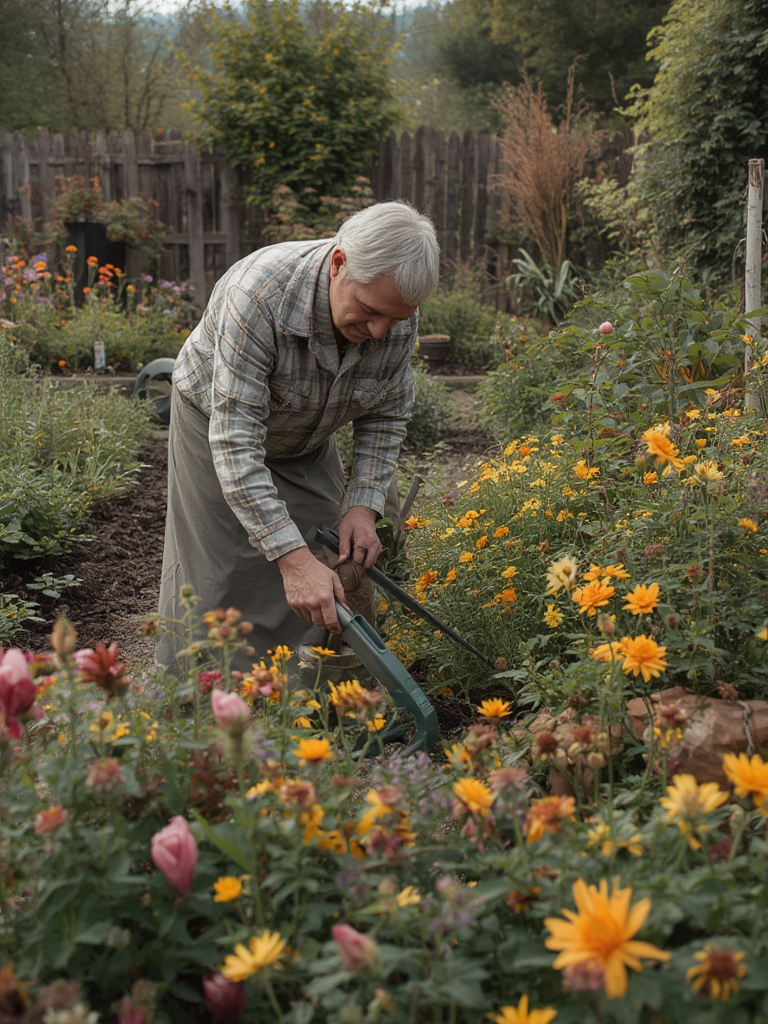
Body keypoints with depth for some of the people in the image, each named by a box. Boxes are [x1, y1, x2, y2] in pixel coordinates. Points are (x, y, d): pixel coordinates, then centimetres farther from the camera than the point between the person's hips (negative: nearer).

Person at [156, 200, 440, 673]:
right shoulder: (260, 293, -41)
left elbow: (386, 416, -8)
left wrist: (364, 505, -21)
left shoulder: (398, 315, -24)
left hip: (308, 445, 5)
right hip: (218, 426, -4)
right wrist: (293, 557, -47)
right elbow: (236, 440, -42)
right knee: (217, 584, -3)